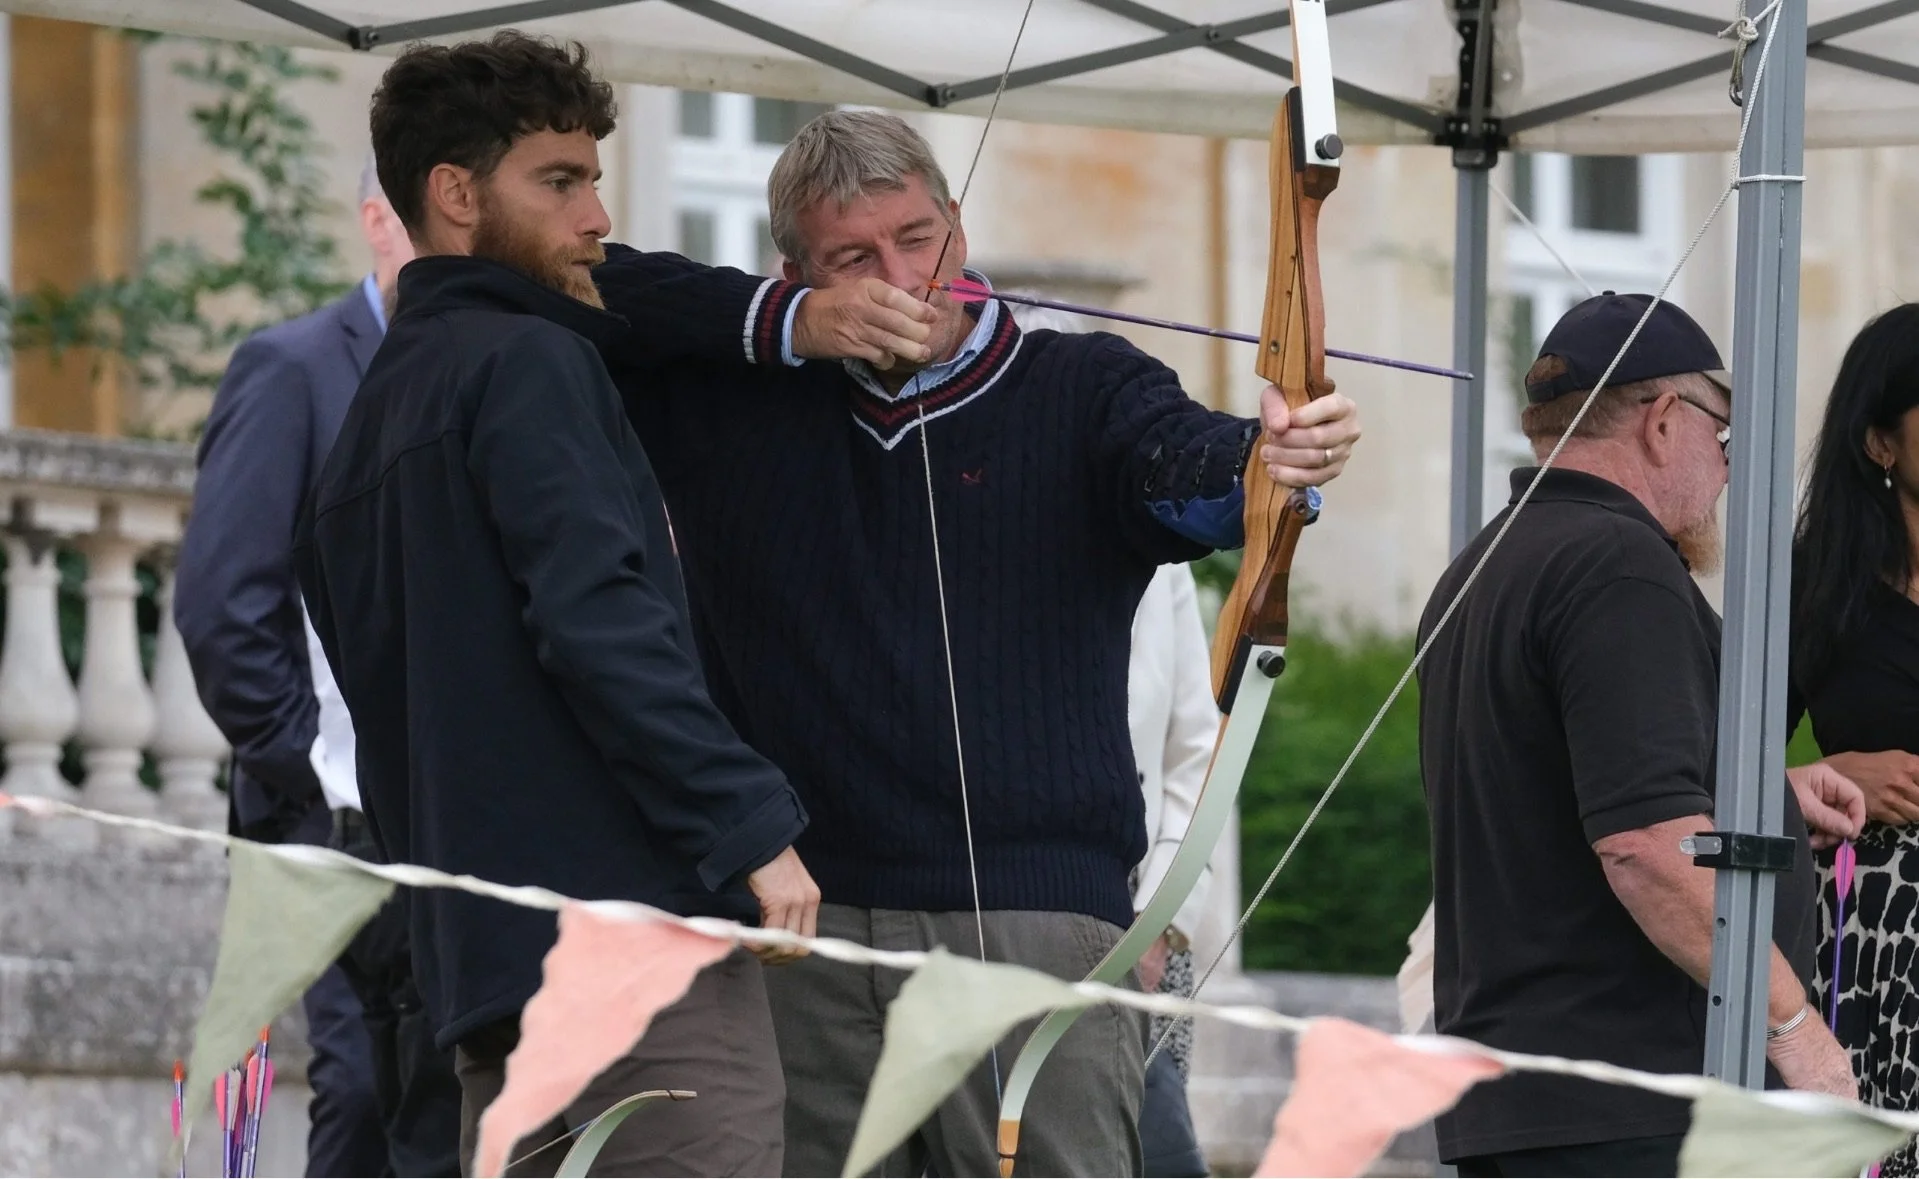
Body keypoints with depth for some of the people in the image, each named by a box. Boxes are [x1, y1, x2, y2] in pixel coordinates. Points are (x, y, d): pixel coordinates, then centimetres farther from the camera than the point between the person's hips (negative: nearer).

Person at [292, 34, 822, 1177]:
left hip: (483, 955, 9)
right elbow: (597, 621, -17)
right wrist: (751, 826, -16)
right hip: (628, 914, -9)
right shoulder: (524, 363, -5)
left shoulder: (369, 421, 23)